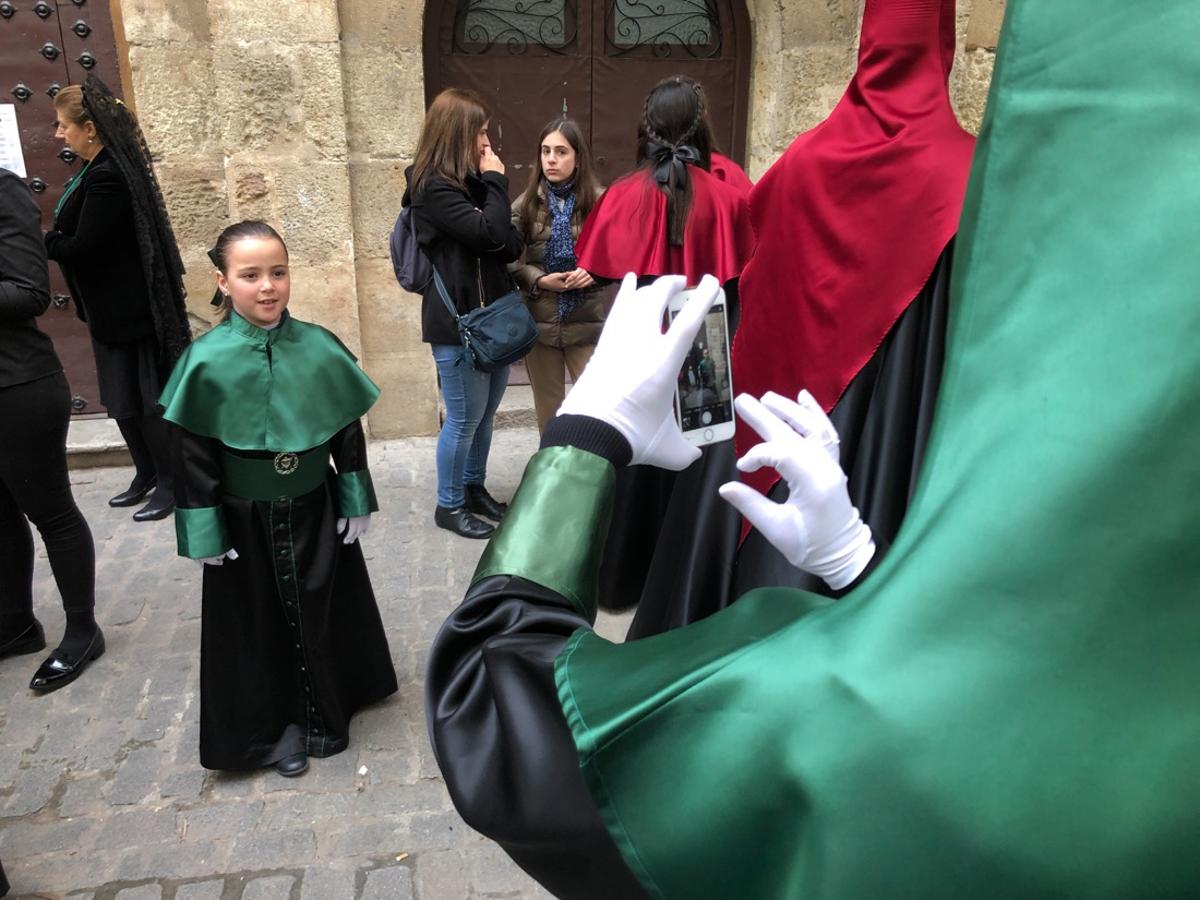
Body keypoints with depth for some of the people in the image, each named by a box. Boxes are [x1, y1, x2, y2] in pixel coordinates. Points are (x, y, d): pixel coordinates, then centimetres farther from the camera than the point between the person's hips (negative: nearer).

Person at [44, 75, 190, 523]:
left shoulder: (107, 177, -21)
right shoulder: (100, 169, 9)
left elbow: (82, 248, -21)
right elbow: (79, 232, 12)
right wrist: (49, 236, -3)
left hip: (126, 309, -10)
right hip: (114, 306, 10)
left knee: (142, 398, 0)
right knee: (122, 398, 16)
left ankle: (169, 482, 13)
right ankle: (146, 473, 29)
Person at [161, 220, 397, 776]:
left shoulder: (320, 347, -8)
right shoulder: (206, 361, -12)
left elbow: (348, 430, 0)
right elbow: (191, 455, -8)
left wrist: (355, 501, 2)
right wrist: (205, 532, -7)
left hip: (314, 511, 2)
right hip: (246, 521, -1)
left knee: (322, 612, 14)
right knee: (259, 622, 12)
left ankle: (326, 714, 37)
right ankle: (276, 725, 32)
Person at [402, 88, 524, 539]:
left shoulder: (470, 181, 13)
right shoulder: (434, 188, -14)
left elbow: (512, 244, 9)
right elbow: (490, 233, -23)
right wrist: (496, 181, -10)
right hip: (457, 322, -8)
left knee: (486, 411, 15)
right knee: (465, 417, 1)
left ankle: (474, 488, 31)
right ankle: (449, 505, 16)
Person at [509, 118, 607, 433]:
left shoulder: (599, 201, -5)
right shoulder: (526, 204, 0)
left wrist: (594, 272, -18)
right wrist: (539, 280, -16)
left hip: (588, 321, -2)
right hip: (539, 321, 2)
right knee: (548, 409, 15)